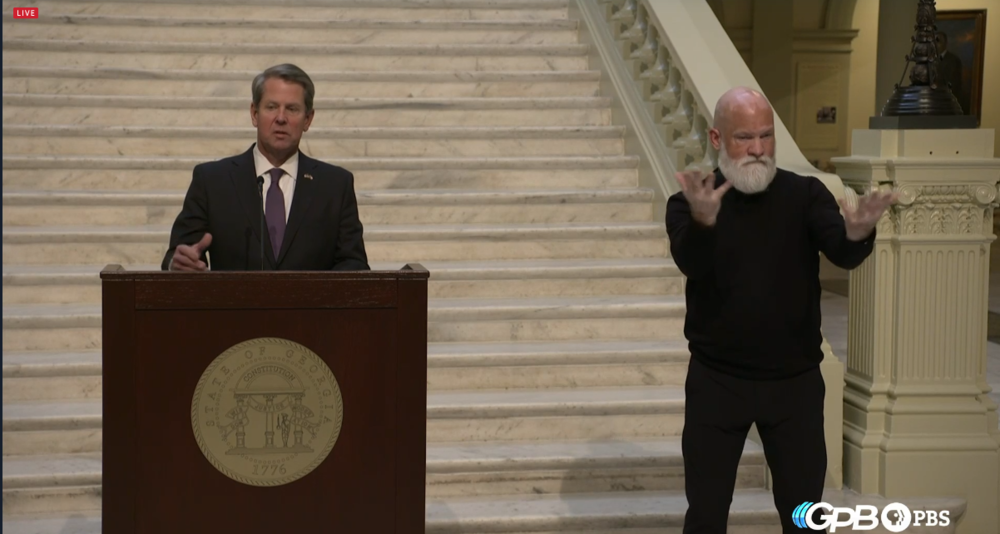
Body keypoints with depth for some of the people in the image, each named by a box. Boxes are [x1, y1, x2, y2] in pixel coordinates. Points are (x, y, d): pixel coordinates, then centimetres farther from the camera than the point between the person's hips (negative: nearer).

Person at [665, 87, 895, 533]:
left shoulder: (805, 194, -2)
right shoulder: (688, 203, -6)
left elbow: (843, 255, -18)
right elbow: (690, 263, -26)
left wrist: (857, 233, -43)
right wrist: (703, 220, -48)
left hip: (795, 380, 1)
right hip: (716, 381, -1)